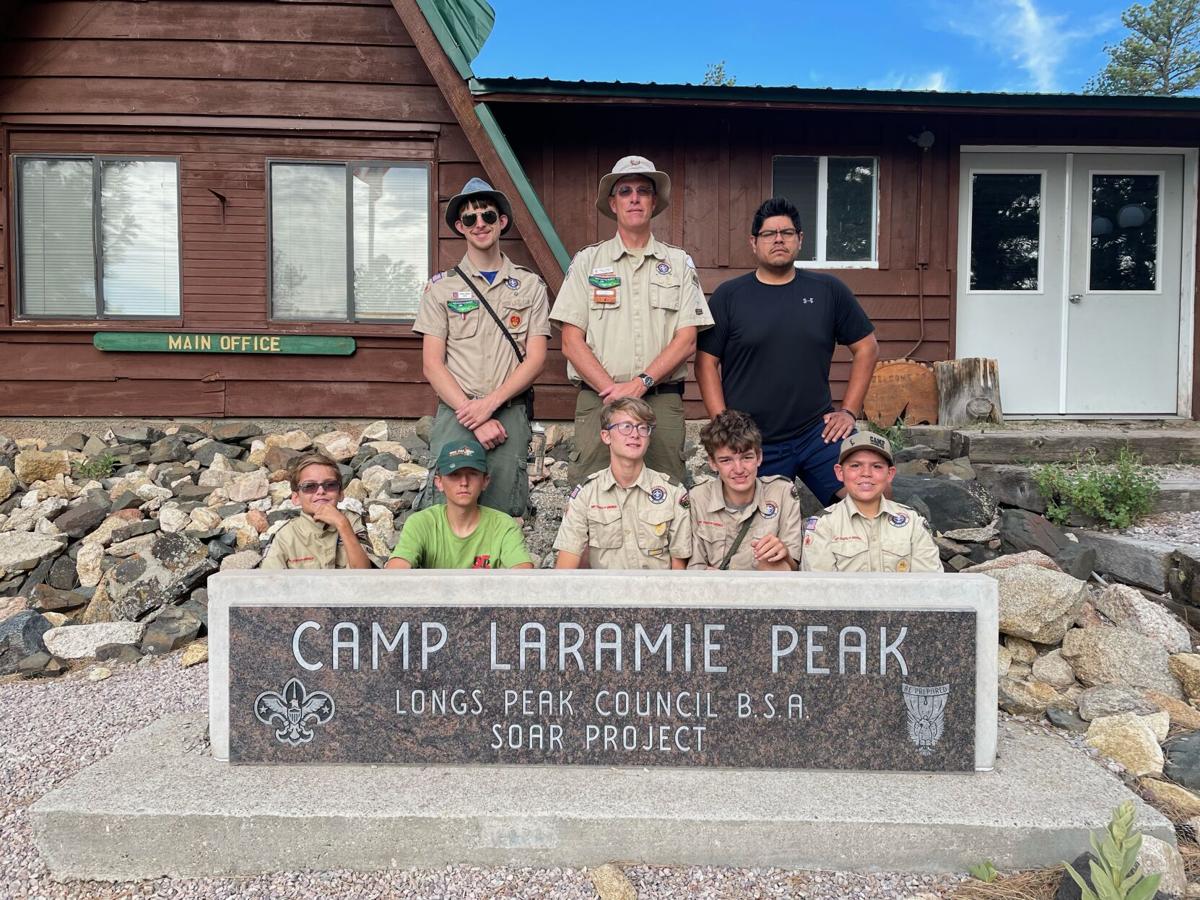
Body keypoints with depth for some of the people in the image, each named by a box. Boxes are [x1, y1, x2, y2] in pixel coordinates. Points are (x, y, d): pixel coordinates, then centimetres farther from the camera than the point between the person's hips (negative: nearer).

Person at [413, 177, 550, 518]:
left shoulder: (530, 286, 11)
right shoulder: (441, 286, 9)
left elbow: (536, 359, 3)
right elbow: (432, 364, 2)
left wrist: (489, 403, -10)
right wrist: (475, 418, -9)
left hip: (509, 413, 1)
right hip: (455, 412, 0)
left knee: (503, 515, 0)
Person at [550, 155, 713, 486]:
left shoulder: (679, 263, 12)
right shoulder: (587, 261, 10)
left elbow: (686, 341, 3)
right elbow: (571, 343, 2)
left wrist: (641, 383, -11)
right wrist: (612, 390, -10)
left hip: (663, 400, 1)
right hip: (598, 398, 0)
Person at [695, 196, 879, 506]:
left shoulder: (828, 291, 5)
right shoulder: (728, 295, 1)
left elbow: (866, 348, 11)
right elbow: (706, 362, 0)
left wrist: (849, 411, 3)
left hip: (818, 433, 1)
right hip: (752, 444, -1)